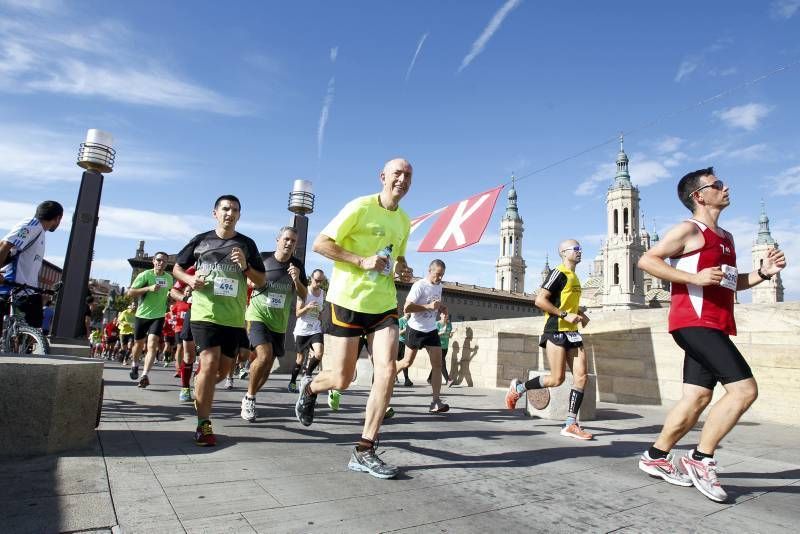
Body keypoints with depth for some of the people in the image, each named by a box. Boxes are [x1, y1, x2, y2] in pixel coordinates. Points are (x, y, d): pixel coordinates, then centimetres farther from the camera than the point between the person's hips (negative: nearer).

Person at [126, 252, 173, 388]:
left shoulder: (169, 278, 5)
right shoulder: (145, 275, -8)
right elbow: (130, 292, -13)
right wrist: (149, 288, -25)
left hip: (158, 316, 1)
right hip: (142, 315, -1)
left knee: (152, 344, -16)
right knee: (138, 344, 16)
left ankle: (145, 375, -19)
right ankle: (135, 364, 45)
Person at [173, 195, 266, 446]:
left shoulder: (247, 244, 7)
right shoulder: (200, 240, 6)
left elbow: (262, 281, 8)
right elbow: (177, 268, 15)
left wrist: (245, 267, -11)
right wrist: (190, 280, -6)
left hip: (234, 317, 3)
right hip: (205, 312, -2)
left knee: (223, 370, 12)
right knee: (209, 363, -15)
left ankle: (200, 392, 45)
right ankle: (203, 425, -4)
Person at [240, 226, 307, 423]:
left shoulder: (297, 265, 2)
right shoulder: (262, 258, -5)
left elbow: (304, 295, 3)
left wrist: (296, 279, -15)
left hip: (279, 322, 4)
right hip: (258, 316, -4)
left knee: (268, 365, 10)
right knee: (264, 355, -24)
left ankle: (249, 398, 33)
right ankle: (250, 397, -2)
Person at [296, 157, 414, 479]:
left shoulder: (404, 220, 13)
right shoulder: (360, 207, -8)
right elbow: (320, 244, -11)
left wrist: (403, 270, 5)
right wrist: (363, 260, -20)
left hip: (383, 305, 6)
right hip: (347, 301, -5)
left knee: (387, 371, -11)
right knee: (341, 380, 0)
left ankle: (364, 451, 1)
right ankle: (309, 387, 38)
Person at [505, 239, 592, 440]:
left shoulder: (574, 277, 18)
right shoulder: (559, 273, -9)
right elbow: (539, 300, -18)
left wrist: (581, 314, 15)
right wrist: (565, 315, -20)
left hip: (572, 332, 9)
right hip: (555, 331, -8)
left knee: (582, 376, -2)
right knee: (557, 379, -8)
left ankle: (570, 424, 4)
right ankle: (518, 387, 14)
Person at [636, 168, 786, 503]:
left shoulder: (726, 237, 22)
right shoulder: (690, 230, -5)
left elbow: (730, 283, 31)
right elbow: (646, 260, -15)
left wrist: (763, 273, 14)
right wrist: (695, 277, -21)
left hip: (713, 327, 9)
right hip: (695, 322, -9)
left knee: (698, 398, 9)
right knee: (744, 388, -15)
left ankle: (655, 457, 20)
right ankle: (701, 459, -4)